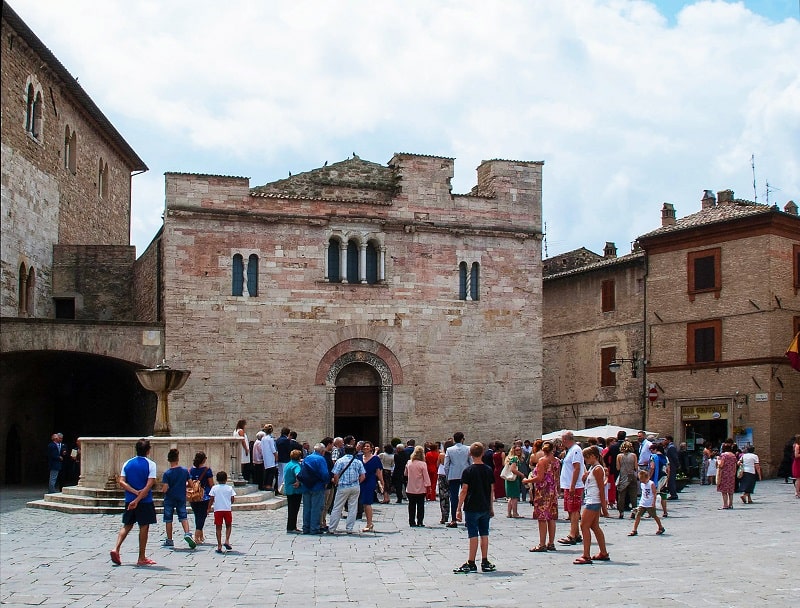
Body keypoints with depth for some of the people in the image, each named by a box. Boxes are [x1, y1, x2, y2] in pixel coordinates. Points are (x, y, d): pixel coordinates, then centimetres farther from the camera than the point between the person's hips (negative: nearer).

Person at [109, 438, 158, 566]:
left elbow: (122, 482, -3)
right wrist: (138, 500, -16)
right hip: (145, 502, -4)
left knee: (127, 525, 16)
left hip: (129, 500, 4)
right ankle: (141, 558, 9)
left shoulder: (127, 463, 5)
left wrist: (135, 492, -9)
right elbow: (149, 486, -17)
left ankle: (116, 548, -2)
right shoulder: (150, 464, -8)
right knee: (144, 527, 5)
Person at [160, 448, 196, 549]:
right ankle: (187, 533, -20)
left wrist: (162, 489, 6)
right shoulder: (185, 471, -3)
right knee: (183, 517, 4)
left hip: (169, 499, -2)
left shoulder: (167, 473, -12)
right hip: (181, 498, 2)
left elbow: (165, 489, -16)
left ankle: (169, 540, 16)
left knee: (168, 520, 10)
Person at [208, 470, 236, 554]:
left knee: (218, 527, 3)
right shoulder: (230, 488, 2)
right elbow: (232, 499, 1)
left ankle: (219, 546, 2)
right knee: (228, 526, 17)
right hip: (227, 509, 0)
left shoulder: (214, 488, 1)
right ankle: (227, 541, -1)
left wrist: (209, 508, 10)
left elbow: (211, 499, -2)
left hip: (217, 510, 0)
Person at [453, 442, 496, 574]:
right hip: (485, 508, 4)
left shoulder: (468, 471, -10)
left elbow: (464, 491, -12)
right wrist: (491, 508, 17)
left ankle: (471, 563, 1)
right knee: (484, 535, 10)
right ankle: (485, 562, 14)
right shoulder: (489, 470, 3)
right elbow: (492, 490, 8)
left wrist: (459, 509, -7)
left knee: (473, 535, -2)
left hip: (472, 508, -4)